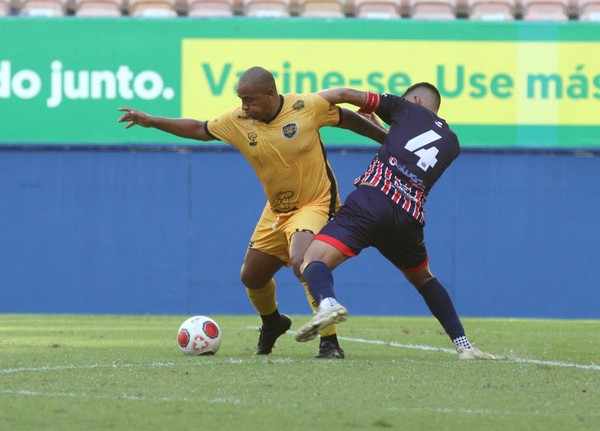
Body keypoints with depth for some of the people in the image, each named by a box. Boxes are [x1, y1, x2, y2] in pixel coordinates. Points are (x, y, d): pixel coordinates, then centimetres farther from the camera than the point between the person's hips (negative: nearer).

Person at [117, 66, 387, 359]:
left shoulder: (308, 106, -18)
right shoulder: (238, 121, -8)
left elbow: (348, 119, -3)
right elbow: (199, 130, 7)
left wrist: (388, 141, 5)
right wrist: (151, 121, 2)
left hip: (315, 205, -6)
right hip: (276, 212, 6)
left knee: (302, 262, -32)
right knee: (251, 277, 13)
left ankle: (330, 342, -25)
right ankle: (272, 324, 48)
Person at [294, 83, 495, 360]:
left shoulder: (409, 109, 18)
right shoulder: (451, 143, 27)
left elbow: (344, 94, 12)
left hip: (373, 195, -4)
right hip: (409, 216, 5)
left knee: (313, 261, -11)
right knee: (423, 278, 31)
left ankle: (328, 303, -45)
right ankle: (463, 345, 22)